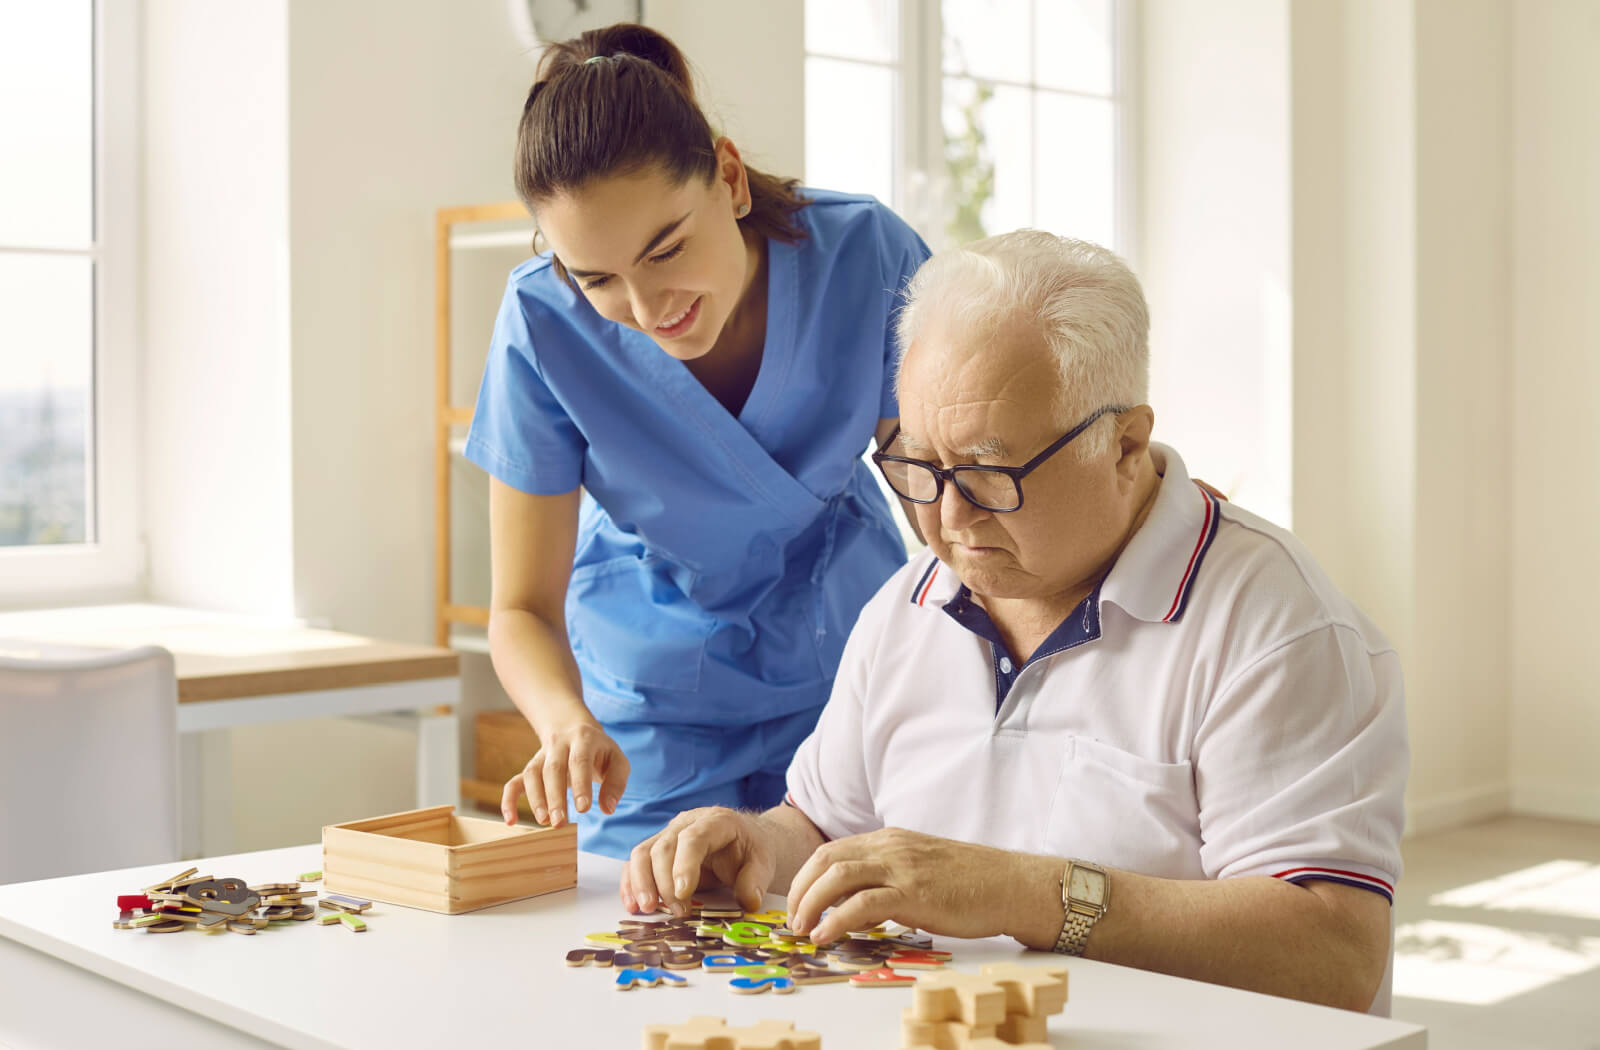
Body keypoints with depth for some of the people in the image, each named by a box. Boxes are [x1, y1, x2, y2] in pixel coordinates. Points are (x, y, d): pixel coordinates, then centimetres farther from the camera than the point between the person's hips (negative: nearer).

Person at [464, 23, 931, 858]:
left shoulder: (864, 257, -22)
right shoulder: (545, 327, -22)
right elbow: (523, 608, -16)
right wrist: (566, 718, -38)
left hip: (847, 660, 1)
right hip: (654, 705, 0)